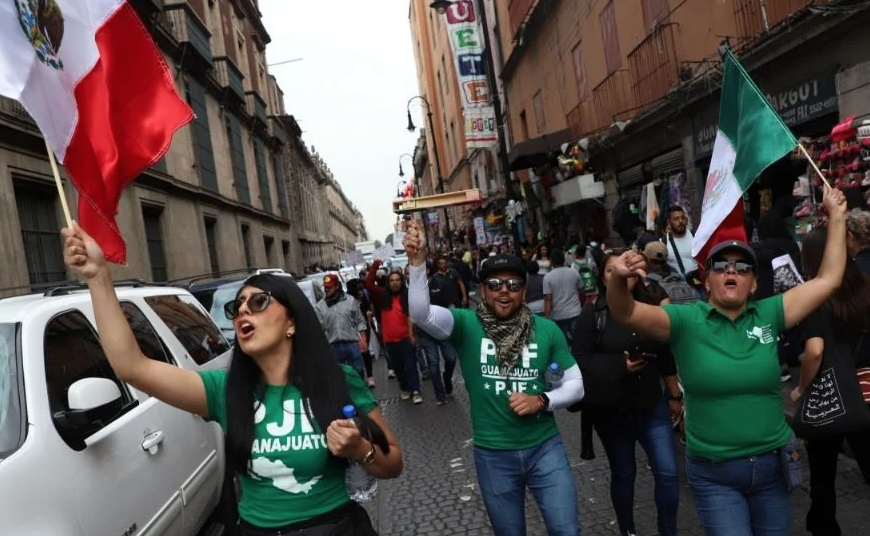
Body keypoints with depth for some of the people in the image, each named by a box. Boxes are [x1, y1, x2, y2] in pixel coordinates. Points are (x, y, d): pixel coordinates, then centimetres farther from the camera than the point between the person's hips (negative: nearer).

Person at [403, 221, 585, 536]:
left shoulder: (547, 330, -5)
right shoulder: (466, 325, -8)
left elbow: (575, 385, 2)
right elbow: (420, 313, -26)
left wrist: (541, 400, -16)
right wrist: (417, 262, -39)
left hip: (544, 447, 0)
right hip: (493, 454, 0)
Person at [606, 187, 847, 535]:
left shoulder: (769, 315, -1)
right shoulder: (686, 321, -11)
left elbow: (828, 280, 2)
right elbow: (626, 314, -24)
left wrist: (836, 218, 2)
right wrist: (619, 280, -44)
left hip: (772, 466, 4)